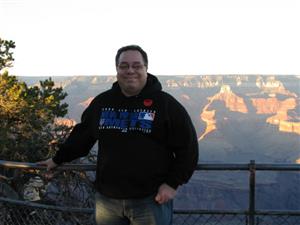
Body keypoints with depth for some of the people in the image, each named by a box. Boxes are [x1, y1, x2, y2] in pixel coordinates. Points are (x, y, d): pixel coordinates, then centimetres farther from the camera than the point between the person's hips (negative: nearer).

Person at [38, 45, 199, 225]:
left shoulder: (165, 104, -5)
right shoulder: (102, 102, 8)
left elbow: (187, 146, -4)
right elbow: (81, 136, 21)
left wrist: (173, 183, -9)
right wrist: (57, 159, 27)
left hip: (151, 199, -4)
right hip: (107, 198, 4)